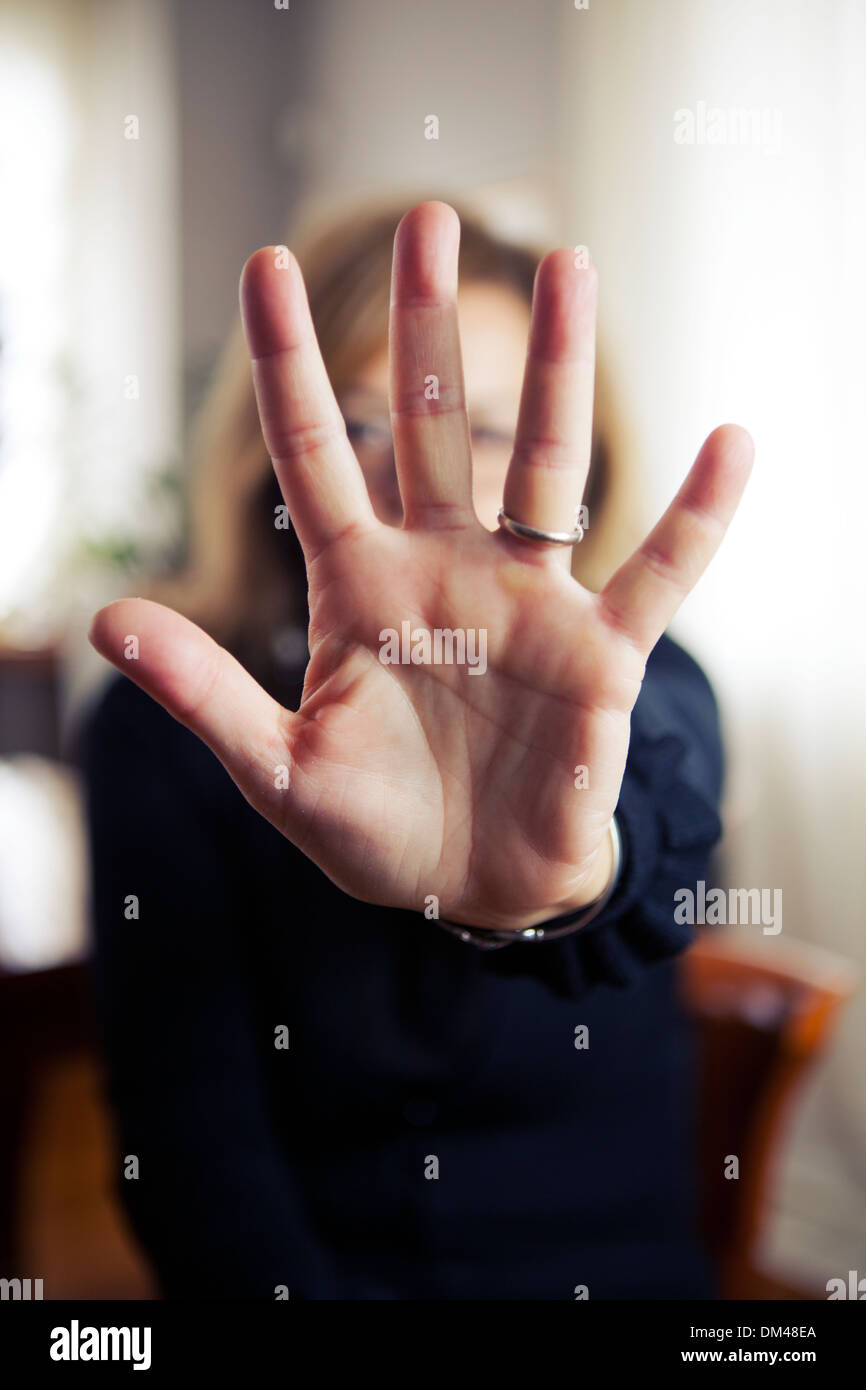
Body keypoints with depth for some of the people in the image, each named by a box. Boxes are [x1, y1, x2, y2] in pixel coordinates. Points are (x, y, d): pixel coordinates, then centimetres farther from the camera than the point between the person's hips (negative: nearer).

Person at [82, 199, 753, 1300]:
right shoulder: (163, 726, -4)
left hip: (612, 1268, 2)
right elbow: (192, 1129, -8)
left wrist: (569, 870, -46)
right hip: (308, 1268, -1)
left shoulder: (639, 686, -2)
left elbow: (668, 831, -25)